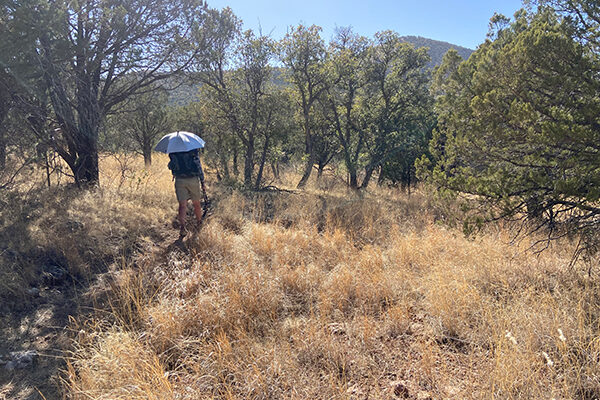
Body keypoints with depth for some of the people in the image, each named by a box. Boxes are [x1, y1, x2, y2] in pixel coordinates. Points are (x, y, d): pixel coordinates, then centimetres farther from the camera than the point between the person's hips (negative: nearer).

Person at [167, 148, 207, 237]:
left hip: (179, 180, 1)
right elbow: (198, 166, -6)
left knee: (182, 205, 0)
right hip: (193, 180, -1)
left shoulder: (172, 152, 1)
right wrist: (202, 183, -1)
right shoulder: (193, 150, -5)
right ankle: (199, 223, 30)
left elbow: (171, 166, 10)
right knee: (196, 203, 14)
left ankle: (182, 227, -14)